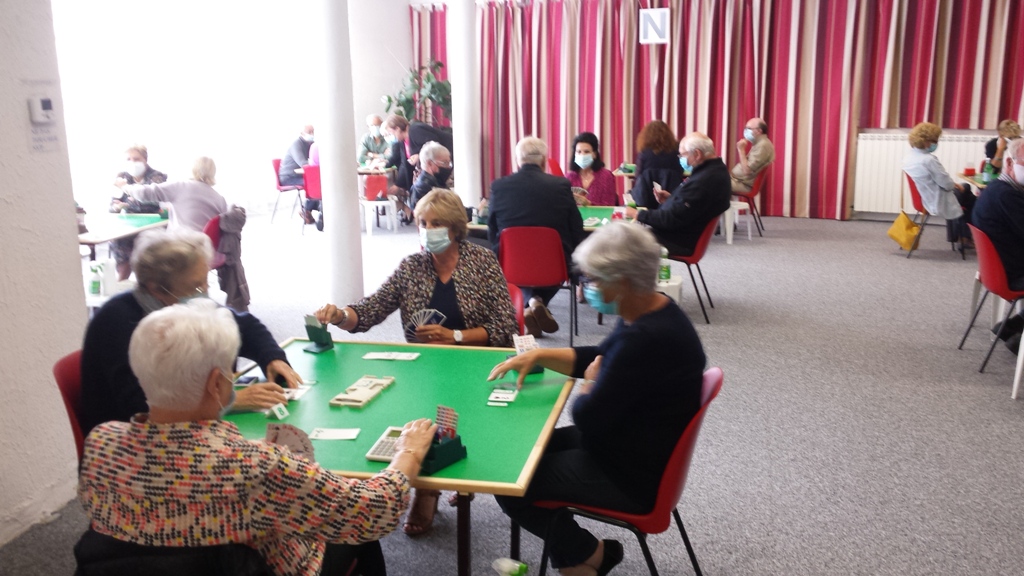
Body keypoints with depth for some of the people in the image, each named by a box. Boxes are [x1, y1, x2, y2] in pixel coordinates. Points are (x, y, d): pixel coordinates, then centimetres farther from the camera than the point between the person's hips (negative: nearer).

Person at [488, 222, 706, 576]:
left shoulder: (646, 340, -32)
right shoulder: (652, 311, -1)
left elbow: (588, 419, -25)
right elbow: (599, 359, 15)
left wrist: (589, 385, -4)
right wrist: (538, 355, 3)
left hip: (633, 476, -10)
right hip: (636, 448, 10)